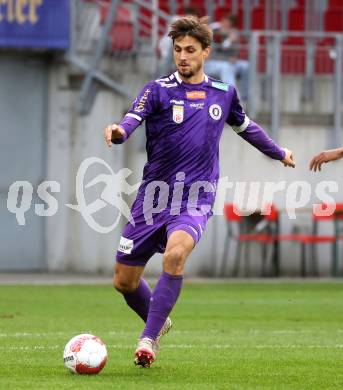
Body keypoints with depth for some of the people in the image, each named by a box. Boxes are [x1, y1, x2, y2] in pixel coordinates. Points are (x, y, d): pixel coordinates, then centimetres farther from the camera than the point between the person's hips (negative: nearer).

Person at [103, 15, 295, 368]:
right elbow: (133, 118, -23)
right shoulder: (158, 90, -3)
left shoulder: (223, 93, 8)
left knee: (175, 254, -31)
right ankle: (158, 321, 37)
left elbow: (244, 126, 29)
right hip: (154, 197, 0)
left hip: (195, 200, 0)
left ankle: (148, 339, -23)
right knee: (124, 281, 5)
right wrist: (119, 131, -47)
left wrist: (278, 152, 42)